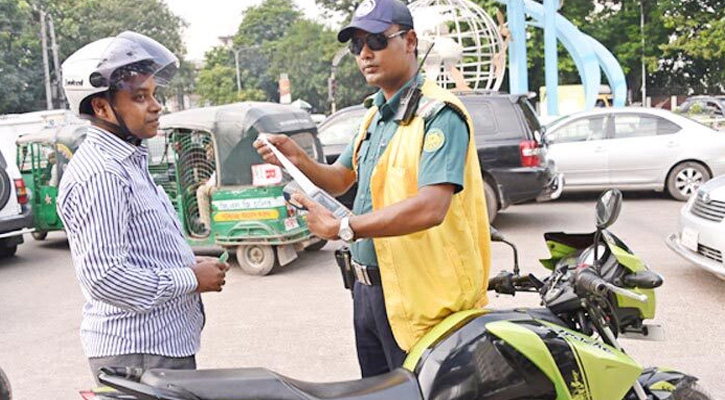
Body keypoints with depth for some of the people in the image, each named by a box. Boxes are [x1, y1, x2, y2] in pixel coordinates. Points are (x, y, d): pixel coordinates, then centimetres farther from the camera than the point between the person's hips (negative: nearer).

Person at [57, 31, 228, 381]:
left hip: (167, 341, 10)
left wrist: (190, 265, 6)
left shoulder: (129, 161, 13)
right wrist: (192, 280, -16)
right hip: (138, 353, -10)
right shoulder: (98, 174, -20)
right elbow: (103, 277, -26)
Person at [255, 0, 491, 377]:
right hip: (369, 288, 9)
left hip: (420, 298, -9)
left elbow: (430, 208, -28)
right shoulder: (375, 114, 13)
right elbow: (340, 180, 16)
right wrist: (298, 159, -3)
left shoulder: (439, 114, -16)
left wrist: (342, 227, -23)